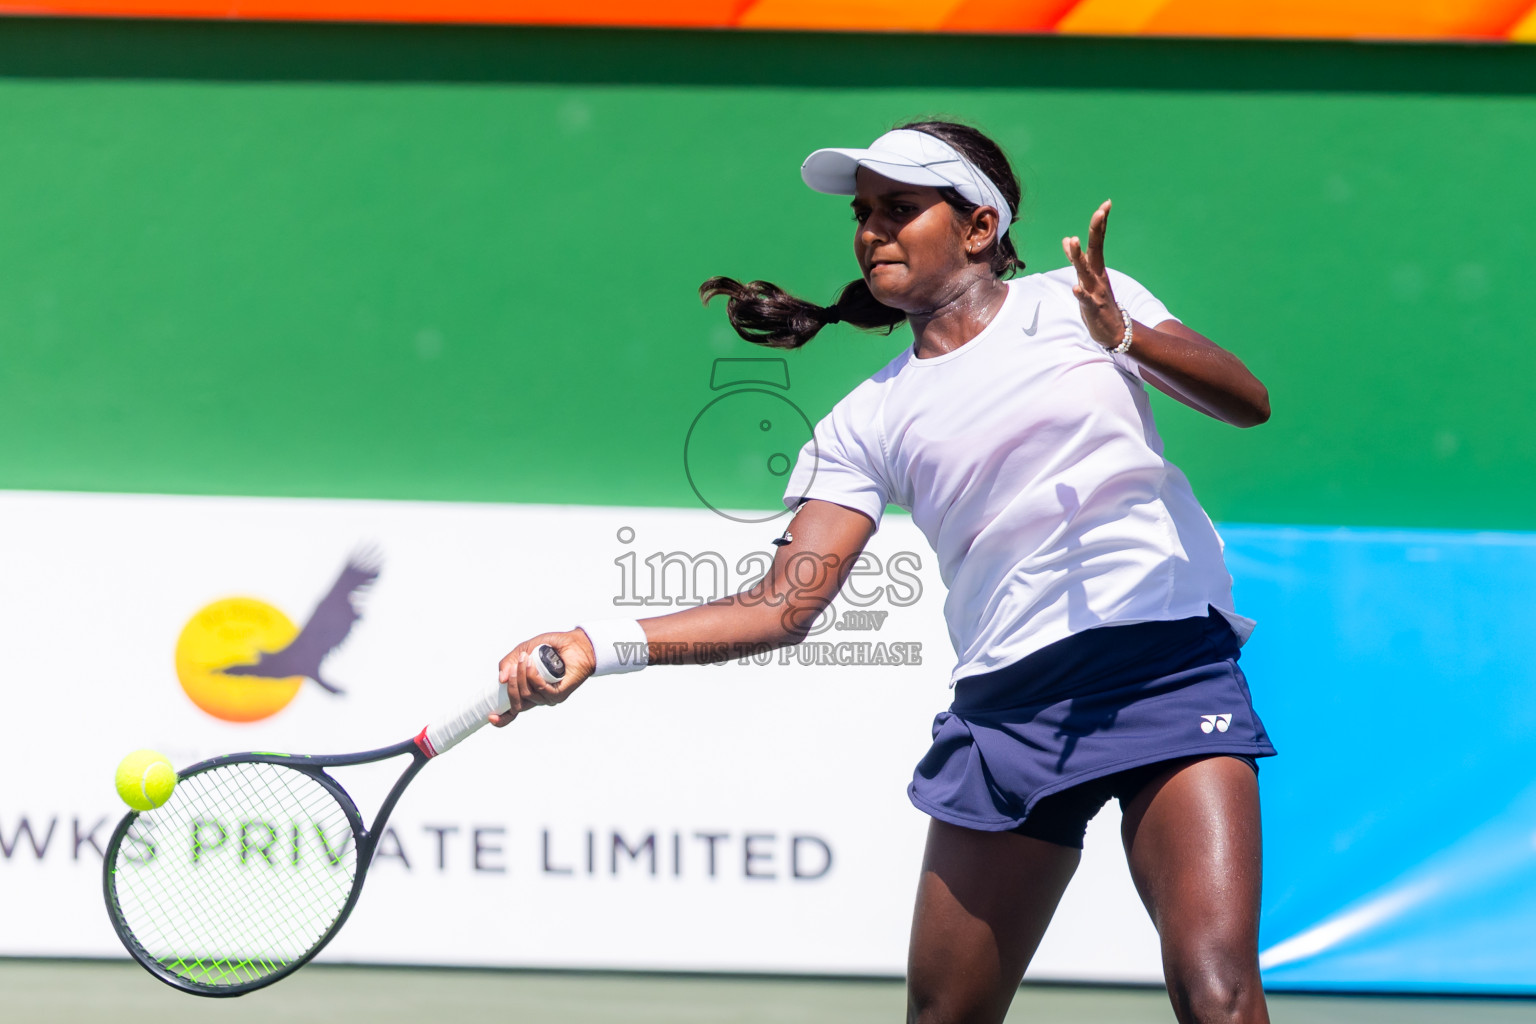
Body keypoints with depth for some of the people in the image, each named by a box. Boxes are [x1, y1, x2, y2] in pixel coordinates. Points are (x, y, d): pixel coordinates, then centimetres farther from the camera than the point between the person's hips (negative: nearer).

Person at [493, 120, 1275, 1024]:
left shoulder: (1076, 302, 7)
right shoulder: (869, 424, 12)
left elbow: (1247, 402, -2)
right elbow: (785, 604, 4)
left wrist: (1127, 337, -20)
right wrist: (597, 646, -7)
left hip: (1169, 667, -3)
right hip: (1008, 703, 3)